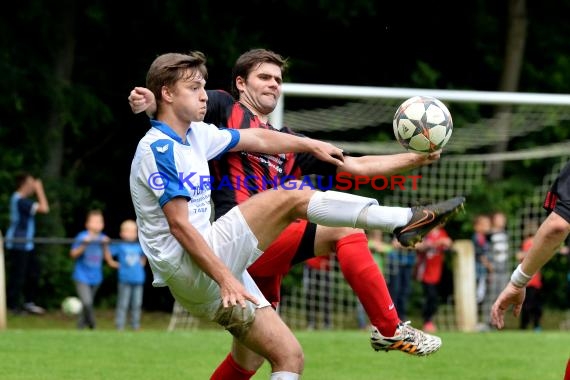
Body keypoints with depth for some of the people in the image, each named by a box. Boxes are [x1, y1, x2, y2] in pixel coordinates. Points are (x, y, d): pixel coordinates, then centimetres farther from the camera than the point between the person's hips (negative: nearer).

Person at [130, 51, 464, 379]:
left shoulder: (195, 135, 15)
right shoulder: (159, 148, -12)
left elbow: (257, 139, 29)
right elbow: (179, 225, -20)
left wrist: (312, 145, 36)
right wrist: (225, 278, -26)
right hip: (187, 269, -10)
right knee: (292, 197, -14)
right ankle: (406, 221, -13)